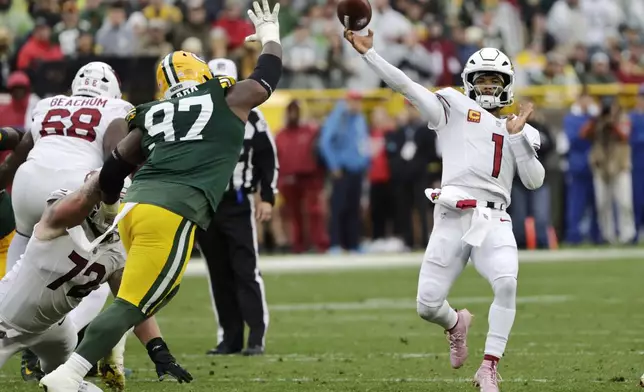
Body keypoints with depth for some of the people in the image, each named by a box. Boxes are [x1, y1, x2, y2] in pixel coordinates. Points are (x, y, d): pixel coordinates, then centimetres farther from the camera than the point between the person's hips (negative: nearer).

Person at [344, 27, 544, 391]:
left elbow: (534, 180, 7)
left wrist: (518, 136, -1)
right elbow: (406, 86, 4)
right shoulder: (454, 108, 12)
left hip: (494, 221, 0)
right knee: (428, 306, -2)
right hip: (452, 220, 0)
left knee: (507, 283, -27)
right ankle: (457, 324, 37)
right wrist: (369, 54, -3)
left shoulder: (520, 131, 17)